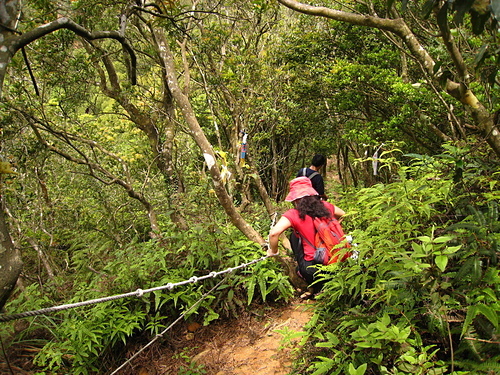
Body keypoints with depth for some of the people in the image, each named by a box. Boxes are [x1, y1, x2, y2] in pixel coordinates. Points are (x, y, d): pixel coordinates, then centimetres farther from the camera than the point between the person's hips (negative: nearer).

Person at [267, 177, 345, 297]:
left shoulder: (294, 214, -11)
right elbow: (343, 215, 22)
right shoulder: (325, 207, 3)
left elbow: (274, 233, -22)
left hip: (312, 269, -5)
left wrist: (273, 251, -3)